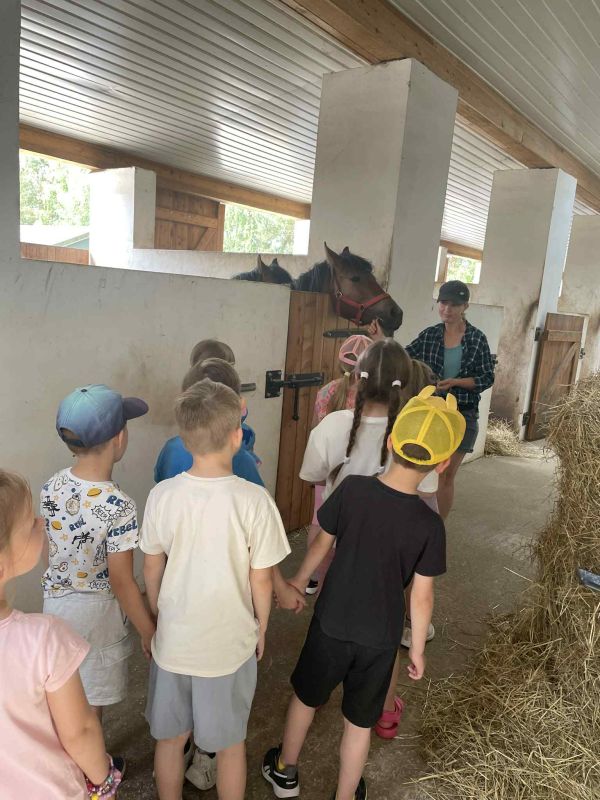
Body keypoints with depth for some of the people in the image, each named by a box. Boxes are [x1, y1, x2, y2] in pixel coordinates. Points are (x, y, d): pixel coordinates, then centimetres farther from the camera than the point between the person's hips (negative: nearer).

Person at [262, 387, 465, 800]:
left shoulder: (352, 488, -19)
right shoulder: (430, 523, -21)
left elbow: (323, 542, -5)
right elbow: (422, 595, -12)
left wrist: (300, 580, 14)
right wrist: (418, 647, 5)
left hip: (331, 623, 2)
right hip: (380, 637, -1)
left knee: (306, 697, 26)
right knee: (359, 722, 21)